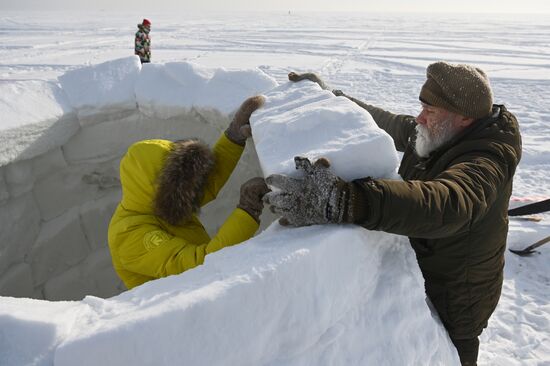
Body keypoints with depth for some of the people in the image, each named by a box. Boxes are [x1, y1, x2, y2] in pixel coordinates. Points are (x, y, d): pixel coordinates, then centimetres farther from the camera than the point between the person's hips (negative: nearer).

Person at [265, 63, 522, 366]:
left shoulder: (486, 161, -33)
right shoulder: (435, 135, -7)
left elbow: (446, 205, -54)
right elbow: (385, 123, 7)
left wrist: (342, 202, -68)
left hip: (455, 303, -7)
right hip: (419, 274, 8)